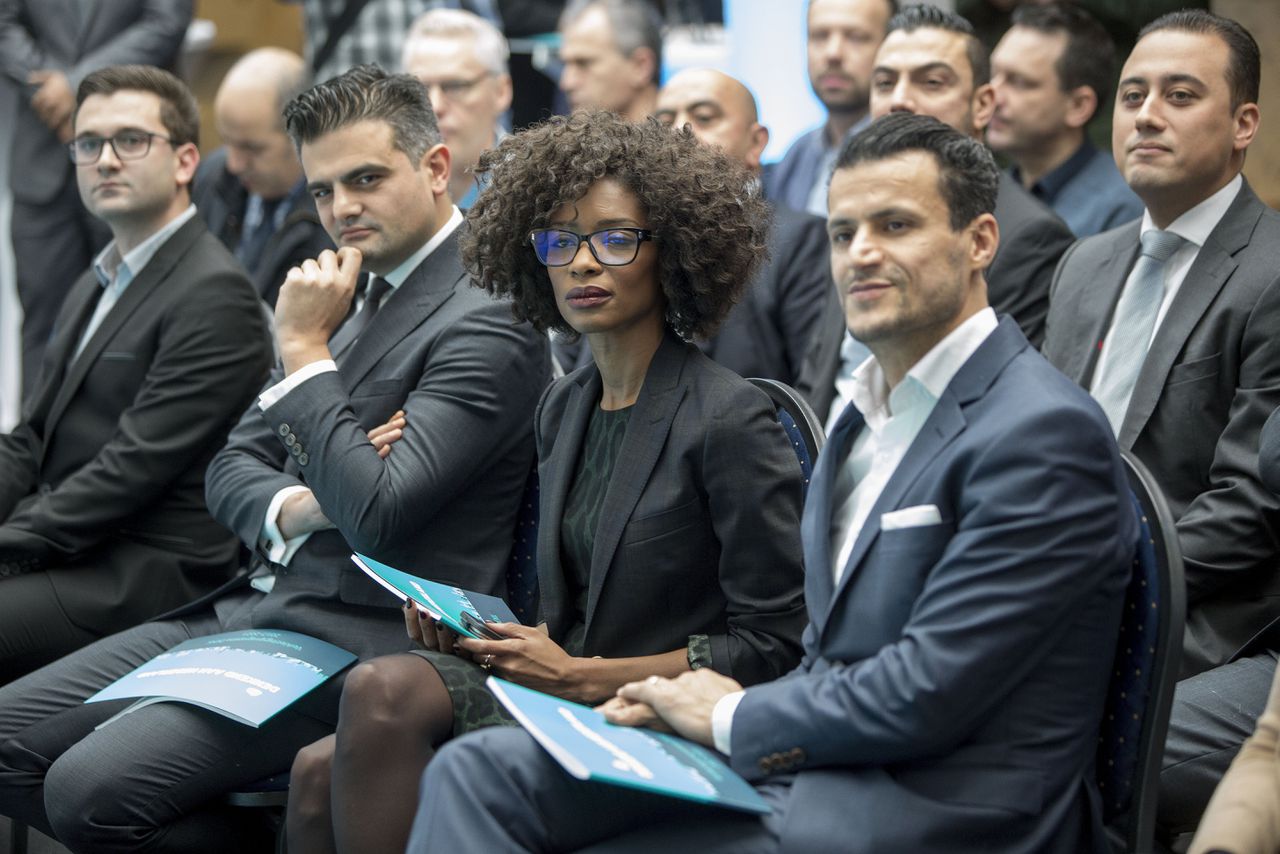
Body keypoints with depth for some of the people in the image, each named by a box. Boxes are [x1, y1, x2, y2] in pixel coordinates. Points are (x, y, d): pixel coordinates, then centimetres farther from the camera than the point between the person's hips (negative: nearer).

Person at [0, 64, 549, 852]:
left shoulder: (487, 322, -13)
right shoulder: (351, 293, 15)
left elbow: (374, 514, -22)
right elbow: (233, 466, 16)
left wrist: (306, 349, -14)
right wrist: (291, 508, -8)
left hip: (353, 637, -9)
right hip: (254, 604, 9)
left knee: (91, 786, -24)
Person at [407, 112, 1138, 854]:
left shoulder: (1046, 433, -14)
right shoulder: (869, 414, 18)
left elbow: (927, 693, -18)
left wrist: (733, 719, -6)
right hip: (796, 767, 9)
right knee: (479, 772, -7)